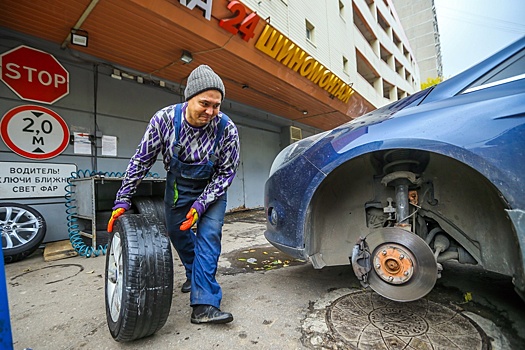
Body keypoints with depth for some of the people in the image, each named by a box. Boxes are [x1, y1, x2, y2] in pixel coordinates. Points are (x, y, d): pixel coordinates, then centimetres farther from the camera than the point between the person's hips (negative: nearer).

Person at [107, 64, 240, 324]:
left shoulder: (226, 129, -27)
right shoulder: (164, 119, -24)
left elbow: (226, 172, -17)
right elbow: (141, 160, -13)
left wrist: (201, 205, -24)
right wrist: (123, 200, -10)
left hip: (211, 188, -2)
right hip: (178, 185, 3)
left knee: (209, 235, -15)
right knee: (177, 234, 13)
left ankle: (204, 304, -7)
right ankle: (194, 275, 39)